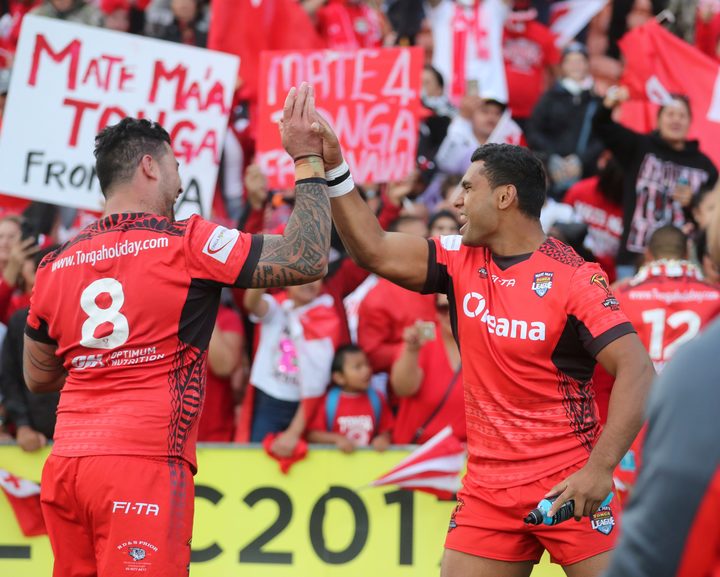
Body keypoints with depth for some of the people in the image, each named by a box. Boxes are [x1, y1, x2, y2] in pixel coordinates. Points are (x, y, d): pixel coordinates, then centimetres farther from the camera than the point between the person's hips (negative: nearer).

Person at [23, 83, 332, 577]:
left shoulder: (56, 265, 12)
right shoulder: (186, 243, -3)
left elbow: (37, 377, 24)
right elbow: (308, 260, -3)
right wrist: (308, 160, 5)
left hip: (66, 463, 6)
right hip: (145, 462, -6)